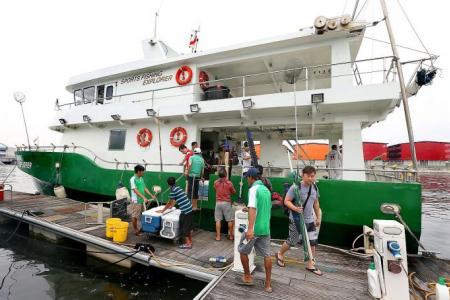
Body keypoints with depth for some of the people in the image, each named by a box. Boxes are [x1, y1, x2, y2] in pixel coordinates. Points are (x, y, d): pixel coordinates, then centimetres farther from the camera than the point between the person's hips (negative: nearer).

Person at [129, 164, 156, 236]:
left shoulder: (141, 178, 9)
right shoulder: (133, 179, -15)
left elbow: (144, 188, 13)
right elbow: (135, 190, -23)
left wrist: (151, 195, 8)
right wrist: (144, 197, -30)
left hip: (142, 200, 8)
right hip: (136, 201, -8)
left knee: (141, 215, 14)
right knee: (134, 216, 5)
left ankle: (138, 229, 28)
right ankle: (135, 230, 17)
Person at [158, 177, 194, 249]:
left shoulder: (173, 190, -10)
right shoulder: (178, 188, 15)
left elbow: (169, 202, -1)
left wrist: (163, 210, 11)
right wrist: (171, 206, 43)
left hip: (185, 210, -9)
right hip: (189, 208, 9)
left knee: (184, 227, 4)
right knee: (189, 226, 18)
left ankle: (188, 244, 12)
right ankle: (190, 242, 28)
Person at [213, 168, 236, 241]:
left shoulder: (216, 182, -1)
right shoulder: (229, 183, -9)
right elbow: (234, 192, 3)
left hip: (218, 203, 3)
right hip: (227, 203, -2)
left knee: (218, 220, 6)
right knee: (230, 220, 10)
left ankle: (218, 236, 10)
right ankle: (231, 236, 17)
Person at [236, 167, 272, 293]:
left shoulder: (253, 189, -13)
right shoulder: (266, 190, 12)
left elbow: (252, 209, -25)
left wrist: (250, 228, -32)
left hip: (255, 228, -7)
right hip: (266, 228, 7)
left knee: (242, 251, 12)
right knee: (266, 255, 12)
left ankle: (247, 277, 24)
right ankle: (268, 284, 20)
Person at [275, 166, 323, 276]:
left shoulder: (314, 188, 2)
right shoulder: (295, 187, -20)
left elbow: (316, 203, 15)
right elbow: (286, 201, -17)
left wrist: (318, 217, 18)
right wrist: (295, 208, -34)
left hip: (310, 220, 6)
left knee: (313, 242, 8)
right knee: (292, 241, 8)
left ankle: (310, 265, 27)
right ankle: (280, 254, 35)